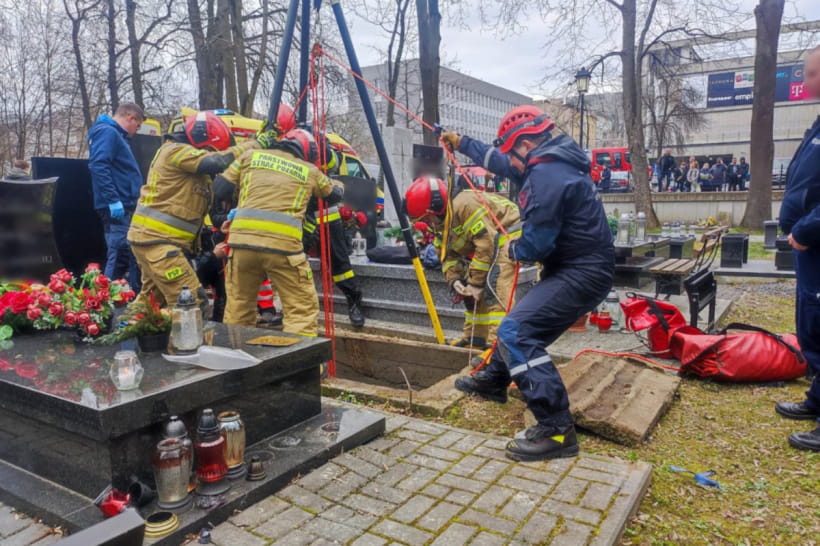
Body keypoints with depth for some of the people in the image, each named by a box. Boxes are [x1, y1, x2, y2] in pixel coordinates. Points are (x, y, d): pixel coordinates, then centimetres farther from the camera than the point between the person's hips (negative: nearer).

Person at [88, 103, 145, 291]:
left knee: (131, 257, 12)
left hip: (123, 207, 10)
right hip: (117, 208, -10)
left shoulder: (116, 135, 24)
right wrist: (113, 200, -26)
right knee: (119, 258, -11)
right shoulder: (107, 132, -7)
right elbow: (98, 166, -21)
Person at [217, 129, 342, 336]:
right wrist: (326, 163, 50)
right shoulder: (310, 171, 17)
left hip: (242, 239, 3)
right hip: (283, 244, -3)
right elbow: (335, 196, 34)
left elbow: (221, 190, 16)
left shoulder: (251, 156, 19)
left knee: (238, 307, 19)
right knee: (302, 309, 5)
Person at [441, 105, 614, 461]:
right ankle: (493, 380, 46)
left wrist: (513, 250, -3)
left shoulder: (546, 174, -22)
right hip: (577, 268, 11)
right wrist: (462, 144, 37)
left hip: (581, 273, -11)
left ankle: (556, 430, -19)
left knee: (516, 332, -20)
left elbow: (538, 242, -25)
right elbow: (501, 163, 28)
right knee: (522, 323, 26)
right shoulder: (549, 163, 12)